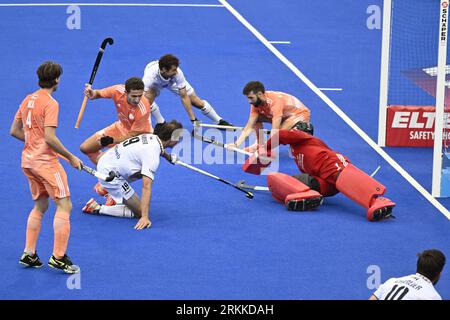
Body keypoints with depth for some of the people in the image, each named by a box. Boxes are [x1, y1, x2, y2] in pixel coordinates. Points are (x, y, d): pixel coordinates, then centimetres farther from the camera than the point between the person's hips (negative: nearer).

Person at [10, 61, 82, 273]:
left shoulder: (28, 99, 9)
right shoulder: (50, 103, -14)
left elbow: (14, 131, 14)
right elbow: (50, 138, -22)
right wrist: (70, 157, -13)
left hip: (28, 159, 9)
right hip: (45, 160, -9)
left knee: (40, 206, 18)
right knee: (64, 205, -5)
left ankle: (29, 254, 18)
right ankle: (58, 257, -8)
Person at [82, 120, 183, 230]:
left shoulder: (152, 137, 2)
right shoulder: (152, 156, -25)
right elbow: (146, 187, -31)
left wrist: (168, 156, 43)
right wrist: (145, 217, -34)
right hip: (110, 175, -9)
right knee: (139, 212, -4)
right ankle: (97, 208, -2)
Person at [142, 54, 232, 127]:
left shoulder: (177, 73, -38)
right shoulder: (150, 76, -45)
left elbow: (184, 97, -31)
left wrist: (193, 119, -32)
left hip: (173, 81, 1)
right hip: (155, 83, -1)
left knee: (196, 101, -3)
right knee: (149, 100, -32)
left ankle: (220, 121, 18)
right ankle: (161, 124, -6)